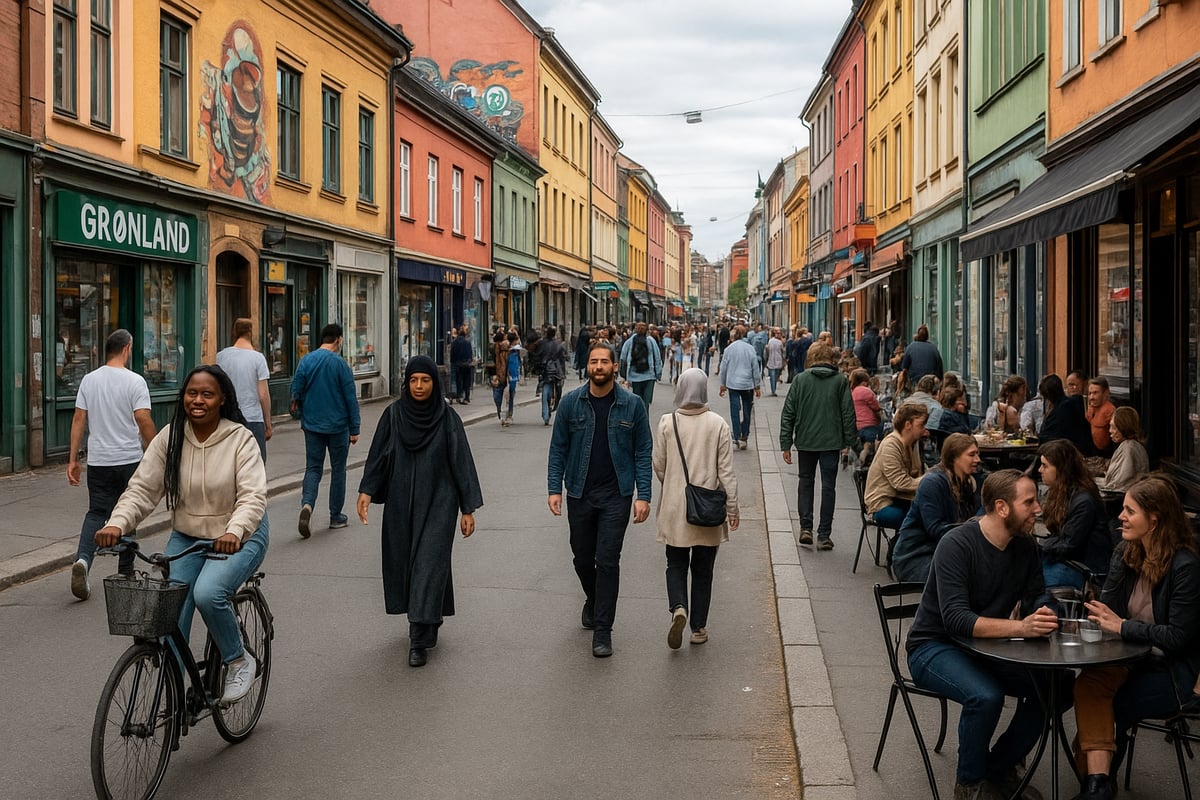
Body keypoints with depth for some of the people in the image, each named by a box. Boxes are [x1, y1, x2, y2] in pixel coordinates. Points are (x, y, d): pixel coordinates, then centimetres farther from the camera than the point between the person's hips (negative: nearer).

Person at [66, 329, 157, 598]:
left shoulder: (89, 379, 5)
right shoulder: (135, 381, -9)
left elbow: (79, 419, 4)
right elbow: (143, 420, -14)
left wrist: (73, 459, 8)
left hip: (98, 461, 3)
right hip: (129, 460, -3)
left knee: (96, 513, 7)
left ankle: (83, 559, -18)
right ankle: (125, 573, 18)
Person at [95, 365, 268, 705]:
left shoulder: (240, 439, -15)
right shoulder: (170, 437, -5)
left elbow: (253, 496, -24)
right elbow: (142, 488, -8)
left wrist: (234, 532, -43)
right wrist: (117, 524, -27)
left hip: (239, 537, -4)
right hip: (186, 537, 4)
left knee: (208, 593, -28)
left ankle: (240, 662, -3)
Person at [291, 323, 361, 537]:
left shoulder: (305, 361, 0)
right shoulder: (340, 364, -11)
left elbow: (296, 393, 3)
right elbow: (351, 399, -10)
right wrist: (354, 429, -3)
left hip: (312, 425, 3)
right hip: (338, 426, -3)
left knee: (313, 468, 8)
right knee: (338, 469, 10)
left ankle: (307, 504, -18)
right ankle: (336, 516, 17)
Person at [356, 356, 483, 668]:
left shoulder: (447, 418, -5)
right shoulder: (394, 414, 0)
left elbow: (461, 462, -4)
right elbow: (378, 455, 1)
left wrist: (468, 508, -6)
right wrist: (366, 491, -12)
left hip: (437, 504, -3)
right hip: (401, 503, 3)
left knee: (428, 564, -8)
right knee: (404, 562, 12)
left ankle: (419, 640, -6)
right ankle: (428, 620, 35)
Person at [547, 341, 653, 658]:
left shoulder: (632, 405, -4)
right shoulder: (571, 402, -1)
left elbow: (643, 452, -1)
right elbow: (558, 449, 3)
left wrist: (643, 495, -7)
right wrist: (554, 489, -5)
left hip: (616, 495, -2)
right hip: (579, 494, 2)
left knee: (608, 561, -5)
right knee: (582, 558, 14)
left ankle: (602, 630, 4)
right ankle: (594, 602, 44)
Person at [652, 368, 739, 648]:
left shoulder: (667, 423, -6)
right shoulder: (717, 424, -7)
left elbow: (659, 465, 1)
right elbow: (726, 469, -5)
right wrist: (732, 507, 1)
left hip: (675, 509, 0)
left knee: (676, 565, 13)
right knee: (703, 569, 12)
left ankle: (678, 608, -13)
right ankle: (699, 628, 17)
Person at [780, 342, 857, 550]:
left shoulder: (800, 379, 0)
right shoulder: (840, 380, -1)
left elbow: (788, 413, -1)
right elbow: (848, 412, -2)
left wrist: (786, 443, 3)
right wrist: (850, 440, 6)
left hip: (805, 440, 1)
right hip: (831, 441, -1)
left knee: (806, 481, 18)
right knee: (828, 486, 7)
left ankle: (805, 527, 7)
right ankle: (824, 536, 7)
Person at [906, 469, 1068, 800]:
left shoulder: (1025, 545, -2)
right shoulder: (957, 544, -24)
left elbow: (1036, 598, 1)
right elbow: (956, 620, -33)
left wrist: (1044, 614, -24)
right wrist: (1020, 627, -43)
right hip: (935, 646, -7)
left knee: (1059, 684, -10)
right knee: (986, 696, -33)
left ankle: (1000, 769, 7)